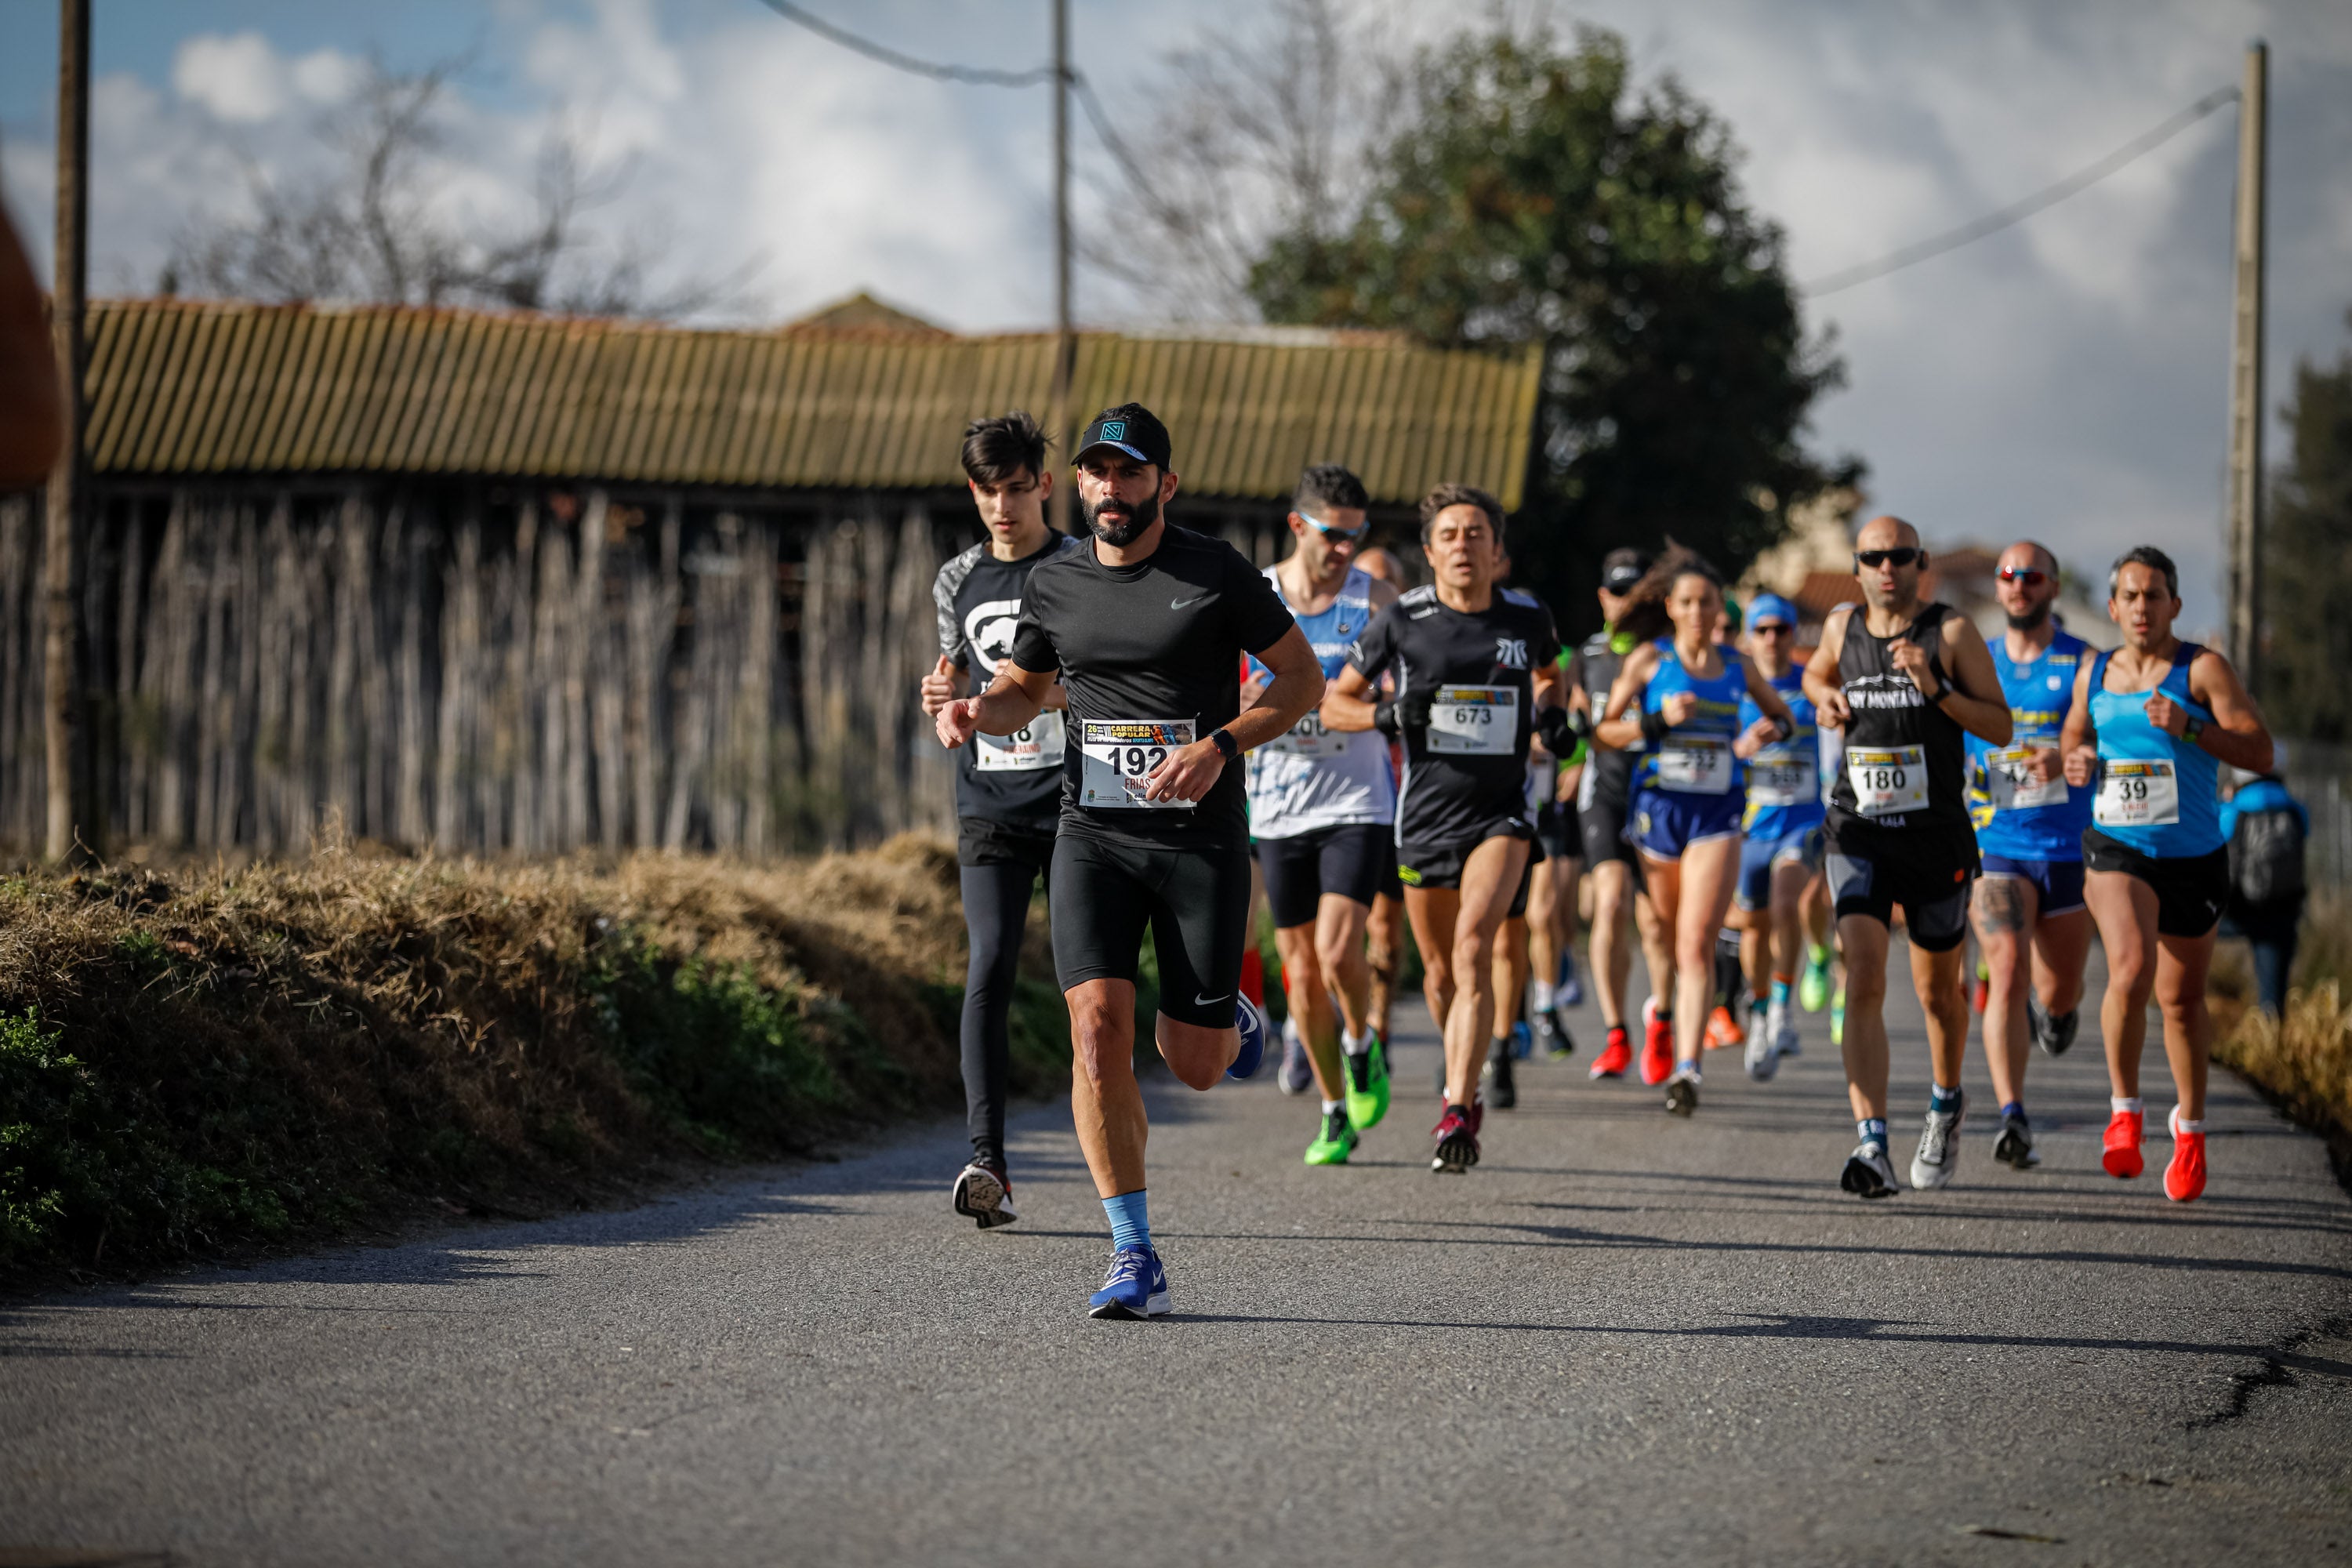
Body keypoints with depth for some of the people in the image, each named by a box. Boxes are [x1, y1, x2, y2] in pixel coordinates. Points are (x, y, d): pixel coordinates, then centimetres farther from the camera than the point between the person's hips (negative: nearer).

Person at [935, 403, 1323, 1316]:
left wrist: (1219, 747, -13)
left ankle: (1232, 1024, 42)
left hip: (1202, 839, -2)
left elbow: (1303, 677, 1)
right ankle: (1134, 1257, -8)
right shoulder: (1054, 587, 8)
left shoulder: (1217, 573, -3)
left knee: (1192, 1064, 1)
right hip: (1094, 837, 2)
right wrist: (977, 711, 0)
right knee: (1098, 1026, -15)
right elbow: (1024, 685, 24)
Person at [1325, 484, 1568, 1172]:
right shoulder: (1402, 621, -5)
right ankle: (1463, 1082, 38)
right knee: (1440, 971, 11)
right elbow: (1334, 702, 4)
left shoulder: (1528, 619, 0)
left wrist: (1551, 712, 2)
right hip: (1426, 813, 1)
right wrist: (1387, 714, -16)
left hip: (1500, 812, -1)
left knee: (1473, 946, -21)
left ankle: (1457, 1113, -24)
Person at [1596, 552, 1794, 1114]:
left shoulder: (1736, 665, 8)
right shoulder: (1650, 661, 2)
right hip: (1659, 808, 1)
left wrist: (1771, 729, 0)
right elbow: (1603, 731, 0)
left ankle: (1687, 1069, -23)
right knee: (1673, 937, 12)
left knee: (1697, 942, -14)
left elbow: (1783, 716, 24)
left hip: (1718, 814, -1)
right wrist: (1658, 720, -15)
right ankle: (1681, 1033, 37)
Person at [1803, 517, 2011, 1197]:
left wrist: (1935, 687, -19)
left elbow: (2000, 727, -5)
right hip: (1858, 835, 1)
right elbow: (1815, 674, 29)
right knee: (1863, 981, -17)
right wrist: (1826, 699, 6)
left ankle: (1947, 1103, 45)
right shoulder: (1843, 625, 6)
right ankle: (1872, 1147, -25)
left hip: (1937, 837, -1)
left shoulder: (1952, 631, -4)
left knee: (1938, 990, 15)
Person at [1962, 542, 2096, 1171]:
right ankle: (2013, 1119, -24)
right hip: (1996, 850, 0)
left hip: (2069, 850, 0)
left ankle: (2055, 1003, 50)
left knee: (2057, 994, 11)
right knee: (2006, 977, -19)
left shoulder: (2085, 664, -1)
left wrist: (2067, 758, -31)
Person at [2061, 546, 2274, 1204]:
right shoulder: (2093, 675, 6)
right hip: (2116, 849, 1)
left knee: (2181, 999, 11)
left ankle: (2190, 1125, 33)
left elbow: (2260, 753, -12)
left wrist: (2190, 727, -25)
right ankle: (2125, 1111, -7)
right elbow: (2074, 735, 25)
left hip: (2194, 856, -1)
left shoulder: (2203, 670, -6)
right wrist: (2076, 761, 1)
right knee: (2130, 971, -24)